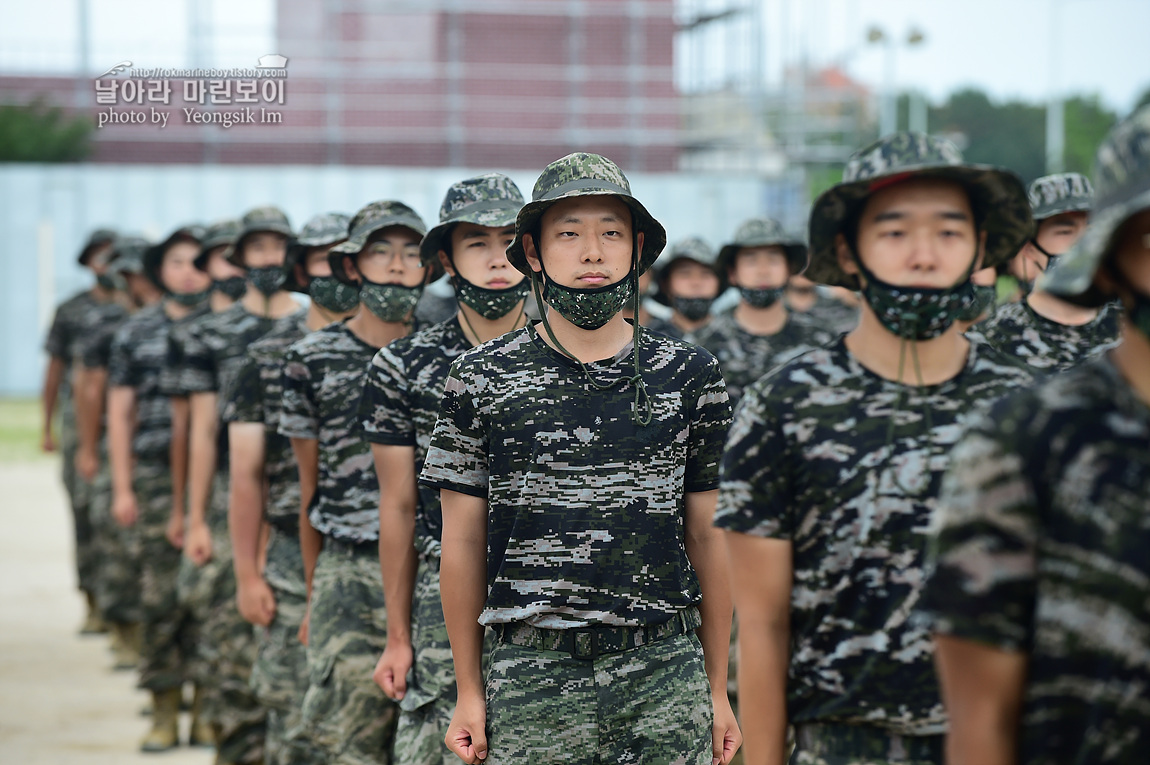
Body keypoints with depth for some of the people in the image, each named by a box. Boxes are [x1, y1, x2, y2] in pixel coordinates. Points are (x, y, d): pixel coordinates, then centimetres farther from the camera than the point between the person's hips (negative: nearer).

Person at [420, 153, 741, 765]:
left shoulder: (689, 375, 6)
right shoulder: (480, 379, 3)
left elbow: (708, 536, 9)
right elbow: (463, 541, 6)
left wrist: (718, 690, 9)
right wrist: (468, 692, 5)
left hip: (665, 674, 1)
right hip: (531, 677, -1)